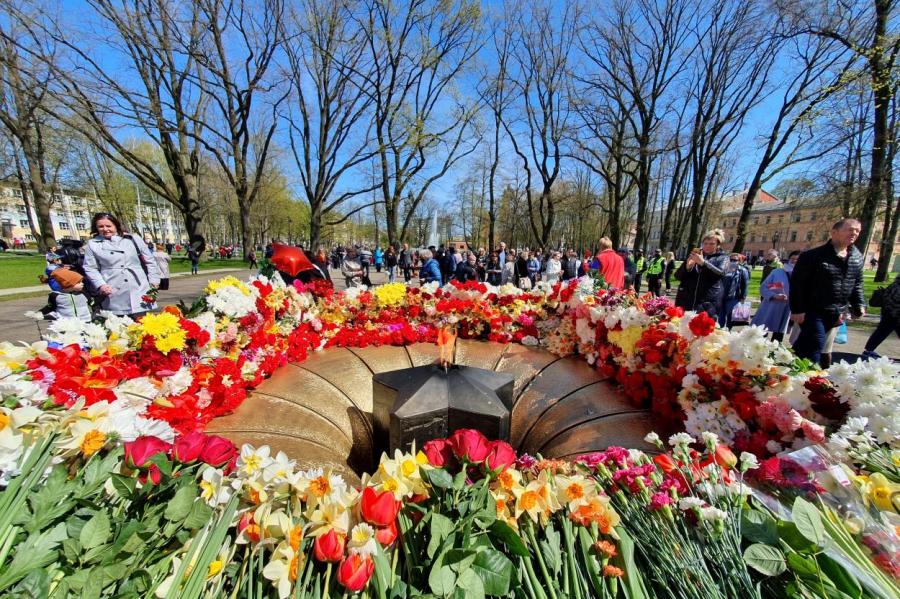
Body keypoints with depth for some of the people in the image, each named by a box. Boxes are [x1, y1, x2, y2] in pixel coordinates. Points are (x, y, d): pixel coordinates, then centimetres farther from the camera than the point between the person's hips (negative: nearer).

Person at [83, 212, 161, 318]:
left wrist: (153, 280, 4)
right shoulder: (93, 244, 9)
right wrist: (100, 285, -6)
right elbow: (90, 268, 9)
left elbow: (149, 261, 11)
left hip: (138, 291, 0)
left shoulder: (132, 239, 9)